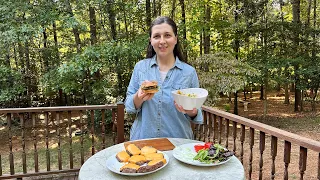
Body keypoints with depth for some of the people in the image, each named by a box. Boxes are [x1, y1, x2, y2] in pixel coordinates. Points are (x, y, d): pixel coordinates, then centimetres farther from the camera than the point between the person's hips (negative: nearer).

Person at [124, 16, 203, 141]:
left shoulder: (189, 72, -5)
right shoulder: (140, 67, -3)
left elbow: (196, 115, 1)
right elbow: (129, 106, -1)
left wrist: (191, 112, -21)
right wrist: (139, 97, -21)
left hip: (178, 141, 0)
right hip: (143, 139, 1)